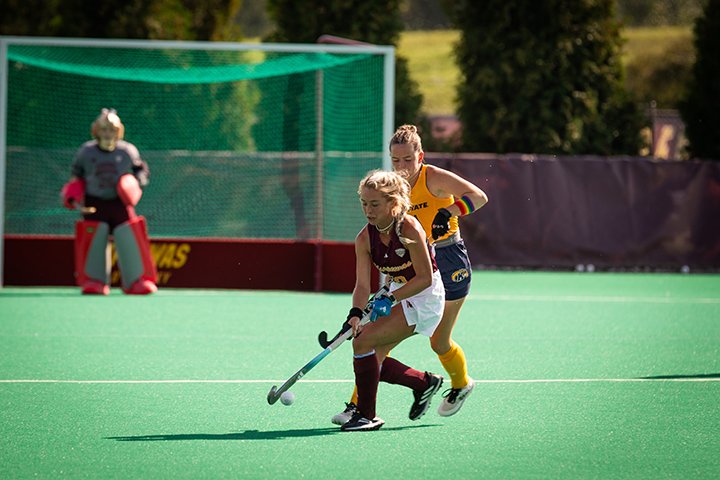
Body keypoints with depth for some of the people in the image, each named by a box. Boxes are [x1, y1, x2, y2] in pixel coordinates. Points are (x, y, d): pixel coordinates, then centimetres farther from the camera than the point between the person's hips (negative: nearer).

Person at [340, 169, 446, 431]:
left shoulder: (409, 229, -23)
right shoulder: (364, 239, -6)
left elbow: (425, 278, -21)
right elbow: (362, 285, -9)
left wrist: (390, 299, -28)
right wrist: (356, 314, -28)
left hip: (425, 297, -8)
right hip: (397, 296, 8)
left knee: (363, 341, -20)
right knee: (372, 360, 2)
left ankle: (366, 415, -11)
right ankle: (424, 383, 26)